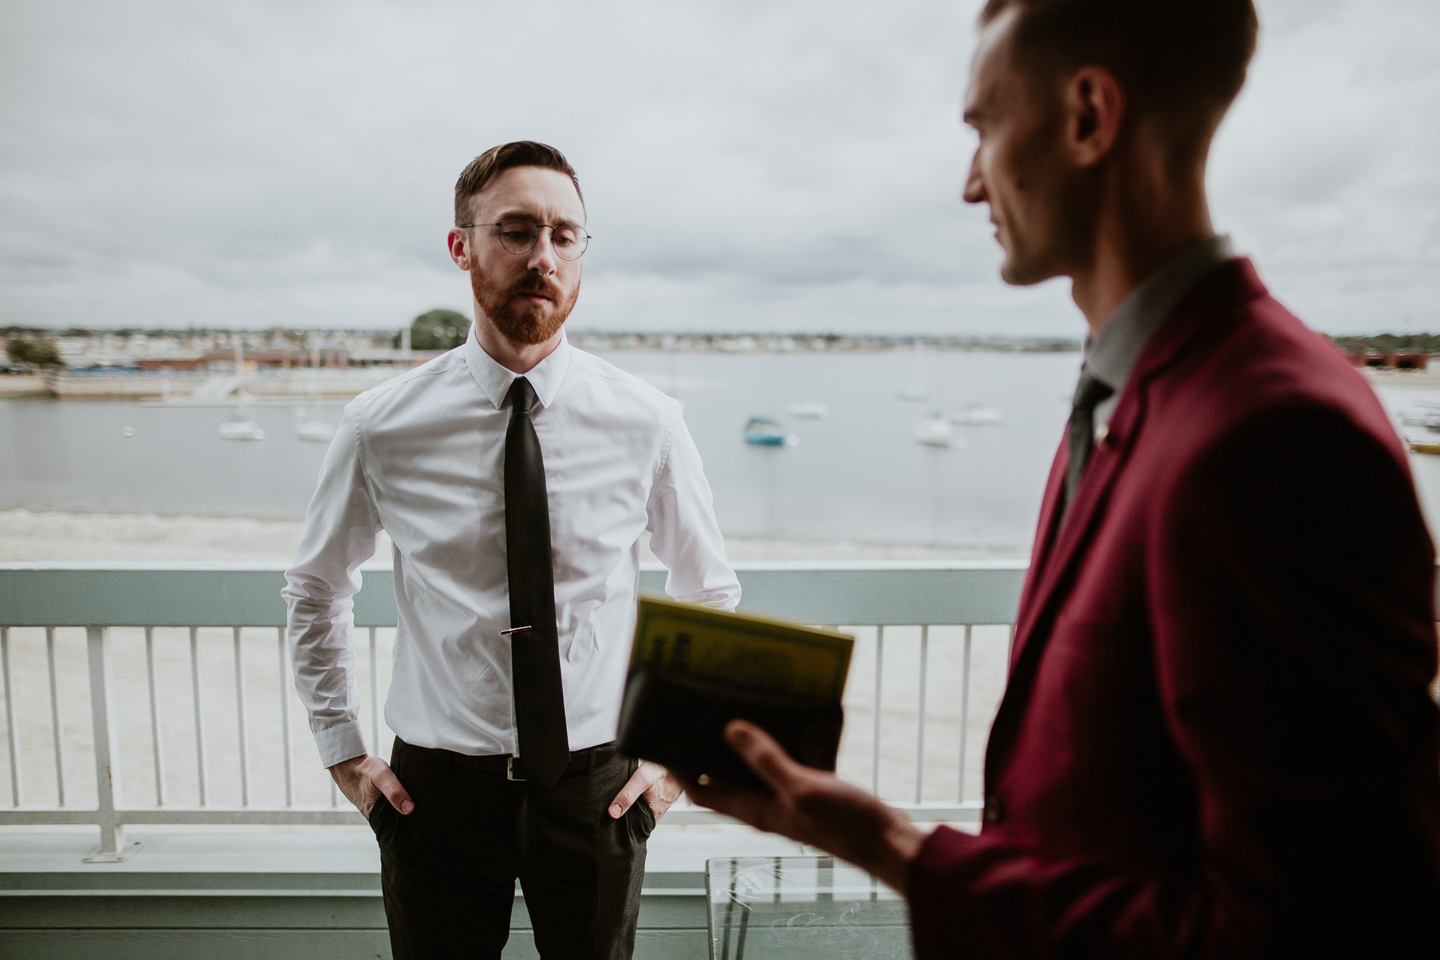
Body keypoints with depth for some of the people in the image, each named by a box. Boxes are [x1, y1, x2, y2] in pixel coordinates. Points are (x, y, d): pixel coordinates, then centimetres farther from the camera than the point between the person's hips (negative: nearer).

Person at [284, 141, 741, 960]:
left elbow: (713, 596, 5)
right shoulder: (383, 428, -8)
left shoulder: (645, 422, -8)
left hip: (595, 786, 1)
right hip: (437, 789, 0)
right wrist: (343, 753, 5)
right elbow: (317, 591, 9)